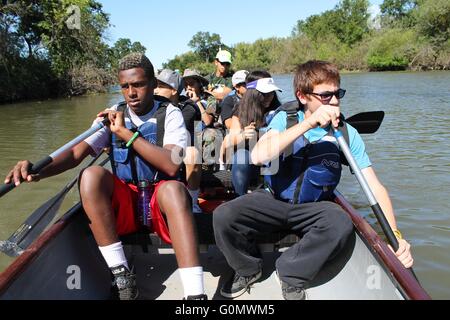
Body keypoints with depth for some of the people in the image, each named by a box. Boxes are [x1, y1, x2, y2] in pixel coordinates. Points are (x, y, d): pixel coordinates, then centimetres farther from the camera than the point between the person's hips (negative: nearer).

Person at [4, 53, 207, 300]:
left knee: (174, 188, -36)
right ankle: (122, 277, -22)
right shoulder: (112, 115, 5)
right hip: (123, 203, 3)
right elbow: (76, 153, -9)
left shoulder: (169, 114, -4)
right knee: (92, 176, -27)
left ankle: (195, 293, -40)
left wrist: (125, 132, -20)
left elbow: (171, 166, -21)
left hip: (161, 204, -2)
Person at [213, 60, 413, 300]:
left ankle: (292, 275, -5)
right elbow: (258, 156, -27)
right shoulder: (285, 119, -7)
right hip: (273, 200, 0)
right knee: (224, 216, -24)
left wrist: (394, 234, -24)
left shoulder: (346, 134, -6)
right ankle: (248, 269, 8)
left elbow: (375, 187, -9)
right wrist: (309, 123, -31)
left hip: (313, 208, 0)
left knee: (341, 224, -32)